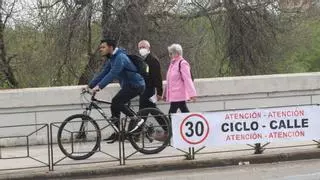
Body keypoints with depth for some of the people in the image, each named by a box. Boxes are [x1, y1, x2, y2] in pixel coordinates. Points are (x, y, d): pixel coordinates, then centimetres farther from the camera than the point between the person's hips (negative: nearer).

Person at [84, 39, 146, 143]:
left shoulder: (120, 57, -20)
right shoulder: (111, 59, 11)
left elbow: (112, 74, -30)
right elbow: (103, 74, 11)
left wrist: (99, 86, -36)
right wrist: (89, 86, 3)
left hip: (136, 85, -10)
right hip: (127, 85, 10)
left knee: (116, 102, -21)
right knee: (115, 104, 5)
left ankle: (136, 119, -12)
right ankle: (117, 133, 12)